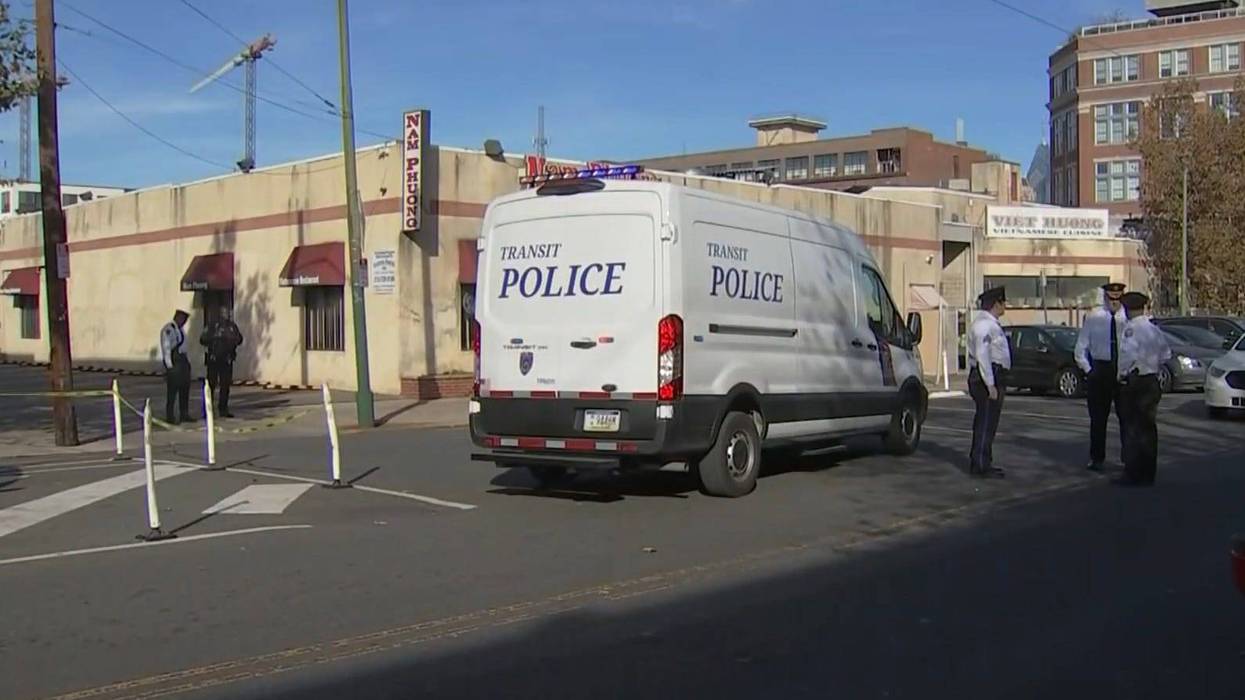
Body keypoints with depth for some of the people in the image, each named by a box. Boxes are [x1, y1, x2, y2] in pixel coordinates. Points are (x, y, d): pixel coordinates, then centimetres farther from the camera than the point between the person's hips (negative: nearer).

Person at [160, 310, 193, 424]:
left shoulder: (180, 329, 16)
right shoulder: (168, 329, -12)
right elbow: (166, 348, -15)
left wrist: (187, 361, 14)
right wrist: (169, 365, -18)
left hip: (182, 360, 9)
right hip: (173, 360, -9)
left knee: (185, 387, 11)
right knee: (172, 389, -6)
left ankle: (184, 414, 19)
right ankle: (170, 416, 1)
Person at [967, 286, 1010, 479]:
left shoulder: (990, 323, 18)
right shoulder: (985, 325, -16)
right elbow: (982, 355, -22)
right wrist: (990, 385, -23)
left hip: (993, 377, 11)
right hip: (987, 377, -11)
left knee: (985, 422, 15)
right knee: (986, 422, -8)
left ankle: (979, 463, 23)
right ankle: (981, 466, -5)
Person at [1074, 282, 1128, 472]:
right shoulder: (1093, 317, 0)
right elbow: (1080, 347, 6)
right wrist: (1087, 369, 0)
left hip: (1125, 370, 0)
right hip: (1100, 369, 1)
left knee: (1126, 417, 5)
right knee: (1098, 418, 7)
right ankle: (1097, 458, 16)